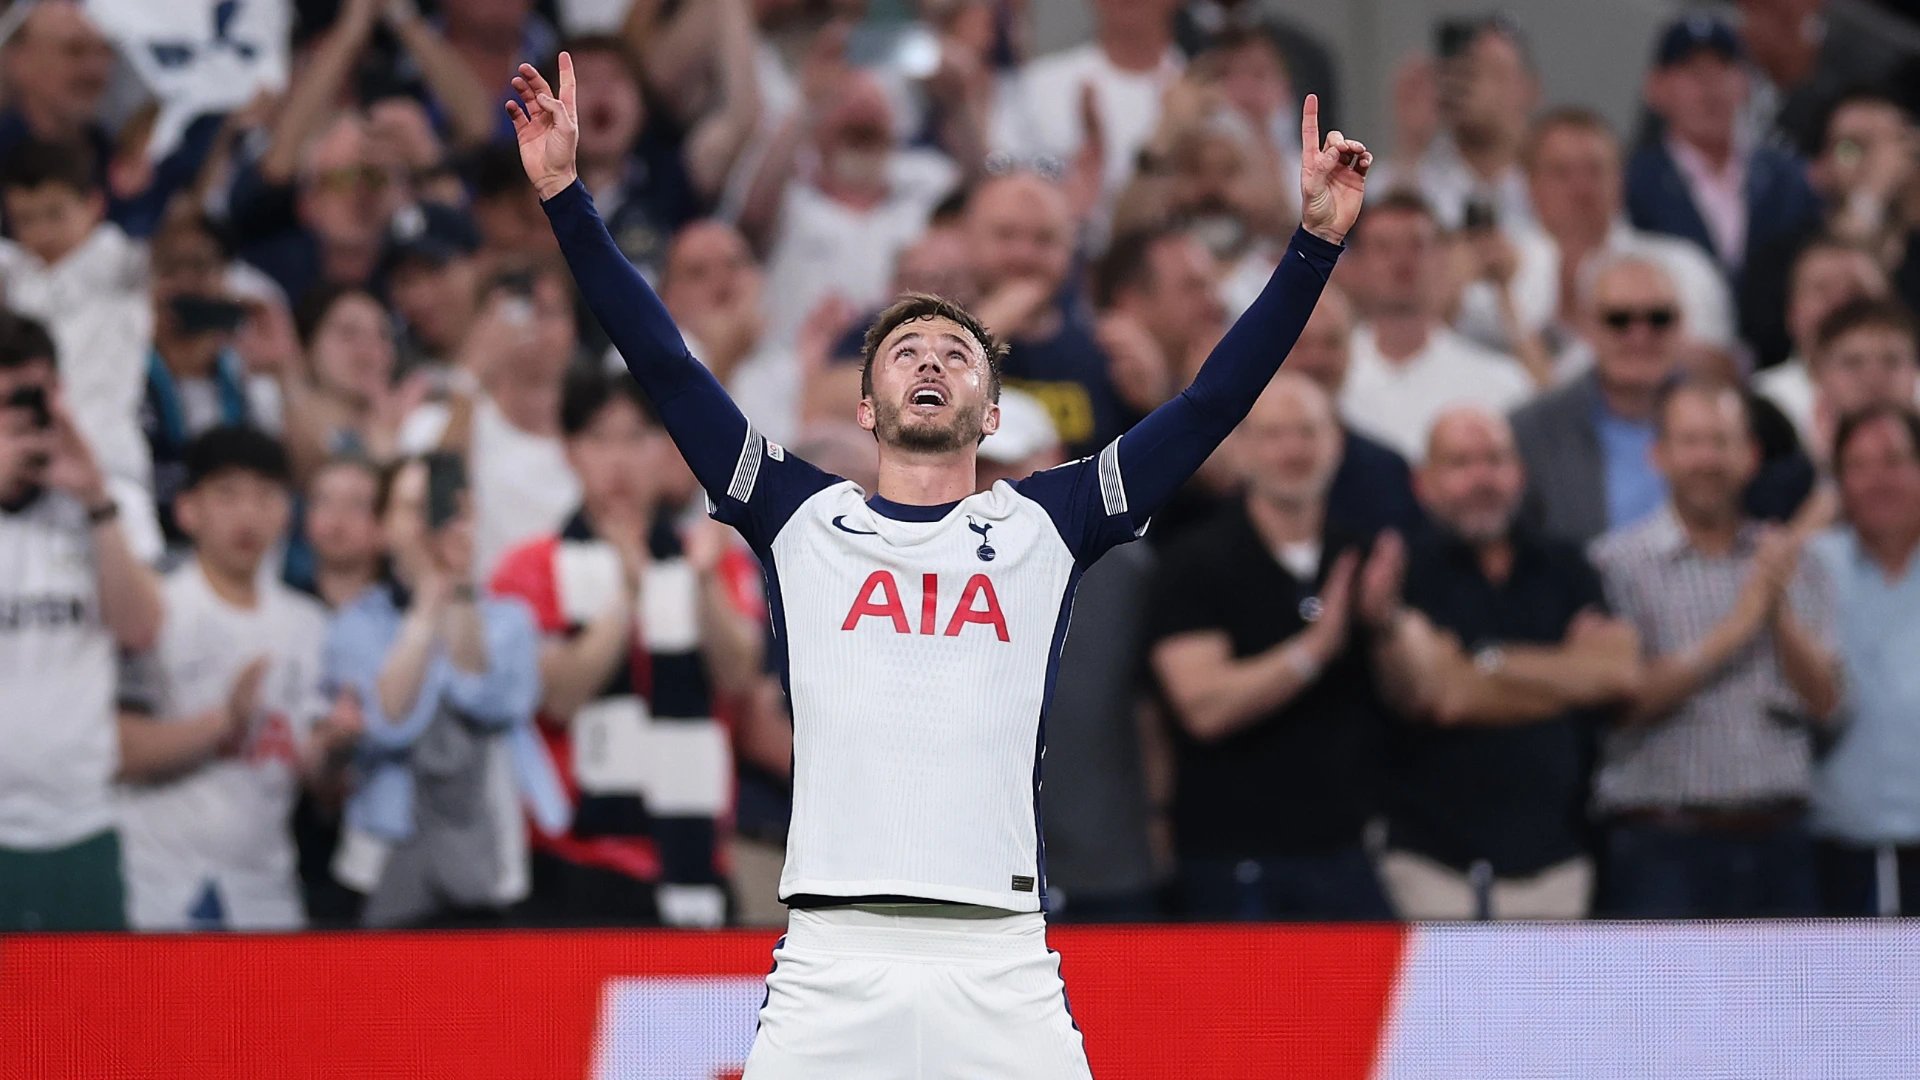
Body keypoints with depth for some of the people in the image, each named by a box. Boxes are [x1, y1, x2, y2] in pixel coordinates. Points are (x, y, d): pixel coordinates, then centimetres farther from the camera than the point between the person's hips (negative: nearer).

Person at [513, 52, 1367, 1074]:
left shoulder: (1045, 523, 17)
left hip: (1003, 970, 0)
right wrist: (566, 195, 9)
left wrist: (1317, 239, 9)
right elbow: (665, 367, 14)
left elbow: (1214, 402, 14)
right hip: (829, 966, 0)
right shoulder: (804, 520, 17)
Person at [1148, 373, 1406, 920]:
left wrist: (1383, 627, -10)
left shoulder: (1363, 557, 11)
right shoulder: (1200, 562, -5)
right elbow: (1203, 706, -16)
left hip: (1347, 850, 5)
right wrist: (1315, 648, -23)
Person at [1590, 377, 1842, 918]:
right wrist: (1733, 631, -10)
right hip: (1664, 846, -4)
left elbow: (1825, 702, 4)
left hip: (1777, 844, 4)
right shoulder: (1618, 563, 0)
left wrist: (1780, 610, -11)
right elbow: (1624, 702, -11)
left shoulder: (1793, 564, 12)